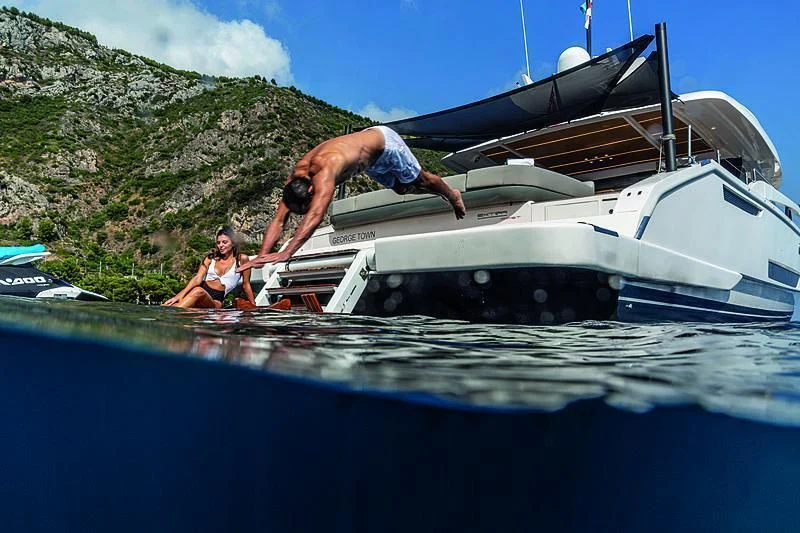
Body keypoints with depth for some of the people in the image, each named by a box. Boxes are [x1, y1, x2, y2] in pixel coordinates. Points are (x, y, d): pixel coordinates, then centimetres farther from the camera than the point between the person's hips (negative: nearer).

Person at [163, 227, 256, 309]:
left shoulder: (241, 259, 6)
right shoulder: (211, 258, 16)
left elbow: (246, 284, 12)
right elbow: (197, 278, 3)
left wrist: (254, 306, 13)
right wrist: (180, 295, -14)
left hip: (215, 301, -5)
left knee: (198, 291, -37)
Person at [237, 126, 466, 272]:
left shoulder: (323, 171, -47)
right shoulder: (295, 179, -24)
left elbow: (315, 215, -59)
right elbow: (278, 221, -26)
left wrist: (286, 253, -66)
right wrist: (261, 256, -39)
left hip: (384, 141, -7)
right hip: (371, 162, 7)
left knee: (419, 179, 15)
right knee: (401, 189, 25)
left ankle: (451, 194, 47)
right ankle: (445, 196, 53)